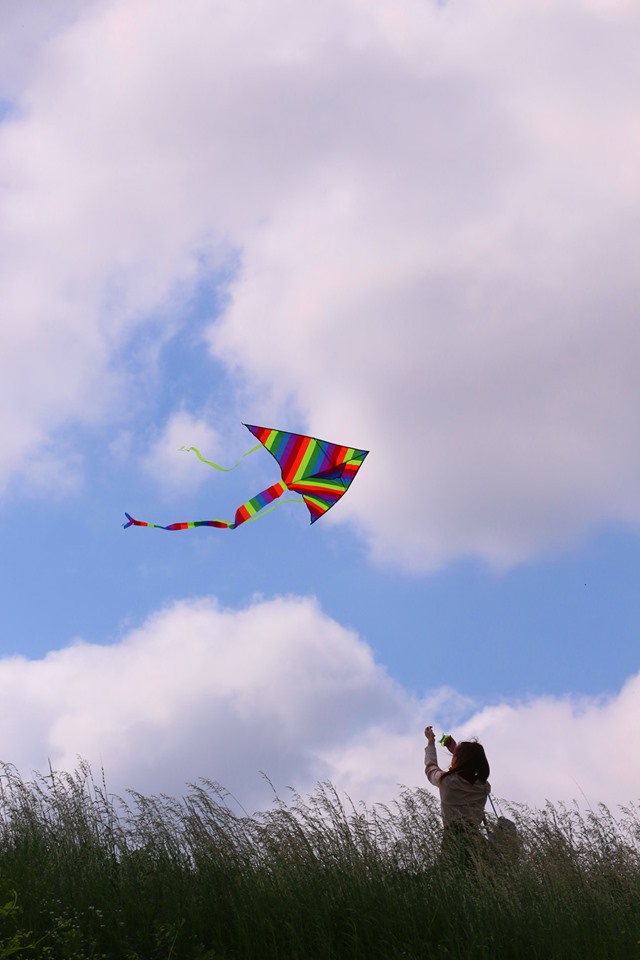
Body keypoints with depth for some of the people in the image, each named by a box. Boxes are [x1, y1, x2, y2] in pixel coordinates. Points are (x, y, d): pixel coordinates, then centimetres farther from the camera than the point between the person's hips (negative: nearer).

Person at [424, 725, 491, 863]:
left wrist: (431, 741, 34)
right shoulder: (484, 786, 6)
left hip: (453, 841, -3)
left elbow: (431, 767, 20)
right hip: (476, 841, 3)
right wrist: (456, 749, 36)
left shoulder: (446, 780, -3)